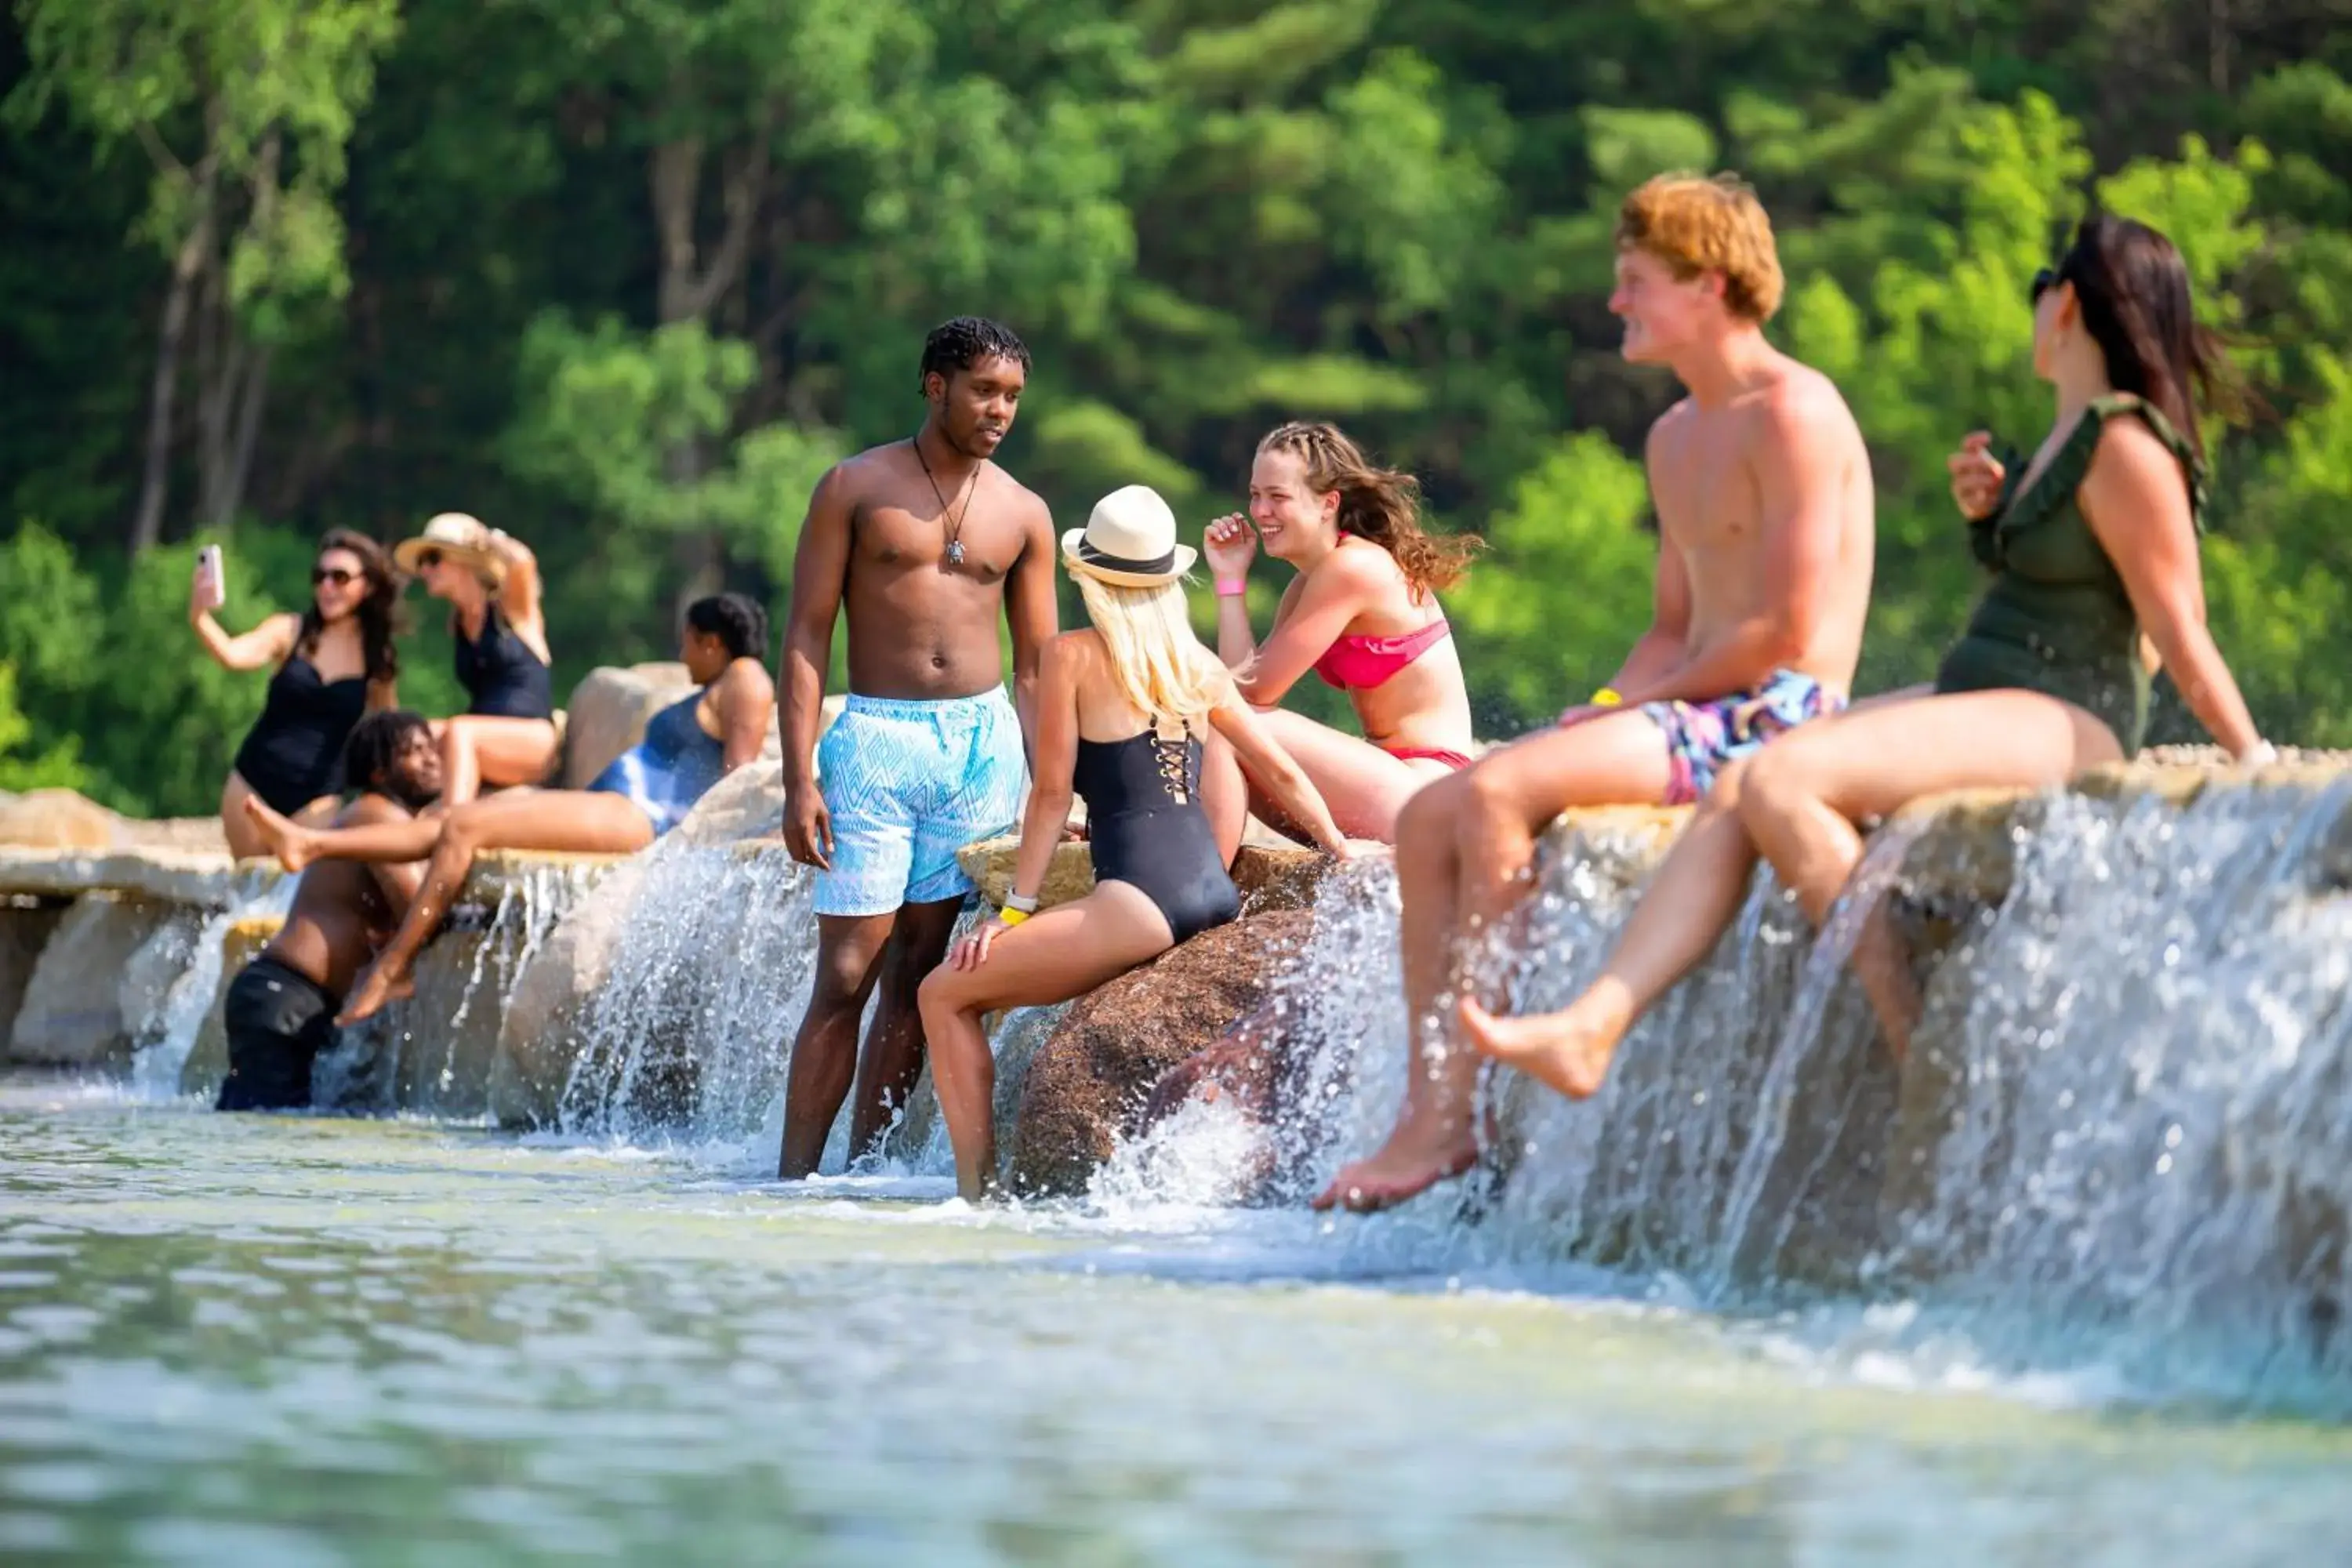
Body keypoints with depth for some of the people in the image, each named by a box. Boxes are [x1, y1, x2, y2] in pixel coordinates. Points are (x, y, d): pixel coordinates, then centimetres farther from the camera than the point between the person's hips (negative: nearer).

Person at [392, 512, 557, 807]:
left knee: (458, 733, -34)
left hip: (534, 741, -5)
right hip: (480, 750, 5)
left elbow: (522, 562, -17)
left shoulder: (510, 607, 2)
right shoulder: (457, 623, 19)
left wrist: (486, 539, -1)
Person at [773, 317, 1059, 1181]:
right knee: (846, 975, -8)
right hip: (877, 741, -3)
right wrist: (798, 780, -10)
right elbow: (806, 634, -2)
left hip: (983, 743, 3)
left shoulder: (1023, 514, 10)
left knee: (917, 973, 3)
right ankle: (792, 1176, -5)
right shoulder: (856, 487, 1)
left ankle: (864, 1169, 7)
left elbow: (1036, 665, 14)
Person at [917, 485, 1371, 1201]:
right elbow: (1284, 773, 20)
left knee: (944, 995, 2)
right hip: (1219, 896, 7)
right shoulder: (1196, 663, 16)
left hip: (1142, 901, -7)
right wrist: (1347, 856, 31)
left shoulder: (1072, 655, 0)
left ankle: (978, 1188, -8)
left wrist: (1014, 909, 3)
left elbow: (1052, 794, -2)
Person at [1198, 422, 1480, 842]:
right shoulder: (1307, 585, 14)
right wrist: (1230, 579, 4)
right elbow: (1248, 685, 5)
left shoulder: (1350, 570, -14)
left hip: (1422, 792, -10)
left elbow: (1255, 691, -13)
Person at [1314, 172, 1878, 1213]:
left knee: (1495, 793, -26)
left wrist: (1636, 702, -12)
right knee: (1427, 817, -3)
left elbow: (1788, 631, -17)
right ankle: (1425, 1106, -11)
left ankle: (1453, 1112, -25)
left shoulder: (1792, 415, -11)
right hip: (1697, 717, 10)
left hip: (1777, 718, -10)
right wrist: (1602, 710, 6)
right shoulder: (1676, 438, 20)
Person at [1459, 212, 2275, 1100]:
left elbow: (2180, 634, -13)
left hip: (2057, 720, -10)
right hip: (1976, 697, 10)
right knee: (1733, 796, -6)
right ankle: (1593, 1030, -17)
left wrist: (2255, 759, -17)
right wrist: (1989, 515, 8)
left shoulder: (2124, 448, -14)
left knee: (1779, 782, -25)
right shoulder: (2068, 434, 18)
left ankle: (1914, 1043, -21)